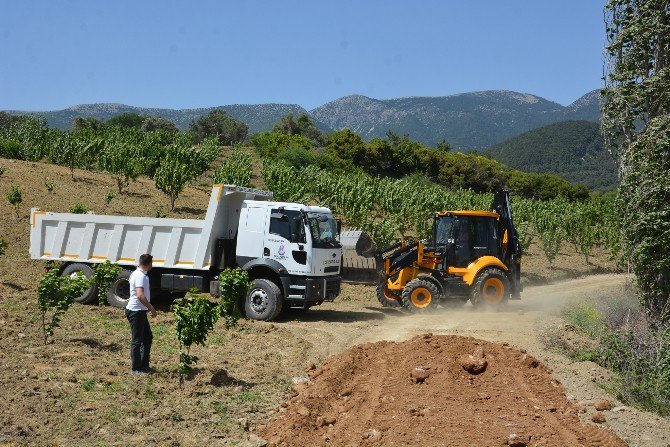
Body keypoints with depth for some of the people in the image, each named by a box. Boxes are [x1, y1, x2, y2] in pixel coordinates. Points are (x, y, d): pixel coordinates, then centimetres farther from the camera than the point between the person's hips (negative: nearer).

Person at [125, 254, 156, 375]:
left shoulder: (138, 273, 12)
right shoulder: (141, 276, -21)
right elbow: (140, 295, -32)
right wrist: (151, 308, -24)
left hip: (140, 312, 10)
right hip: (136, 312, -10)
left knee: (148, 337, 16)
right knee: (137, 340, -2)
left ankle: (144, 365, 23)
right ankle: (136, 368, 6)